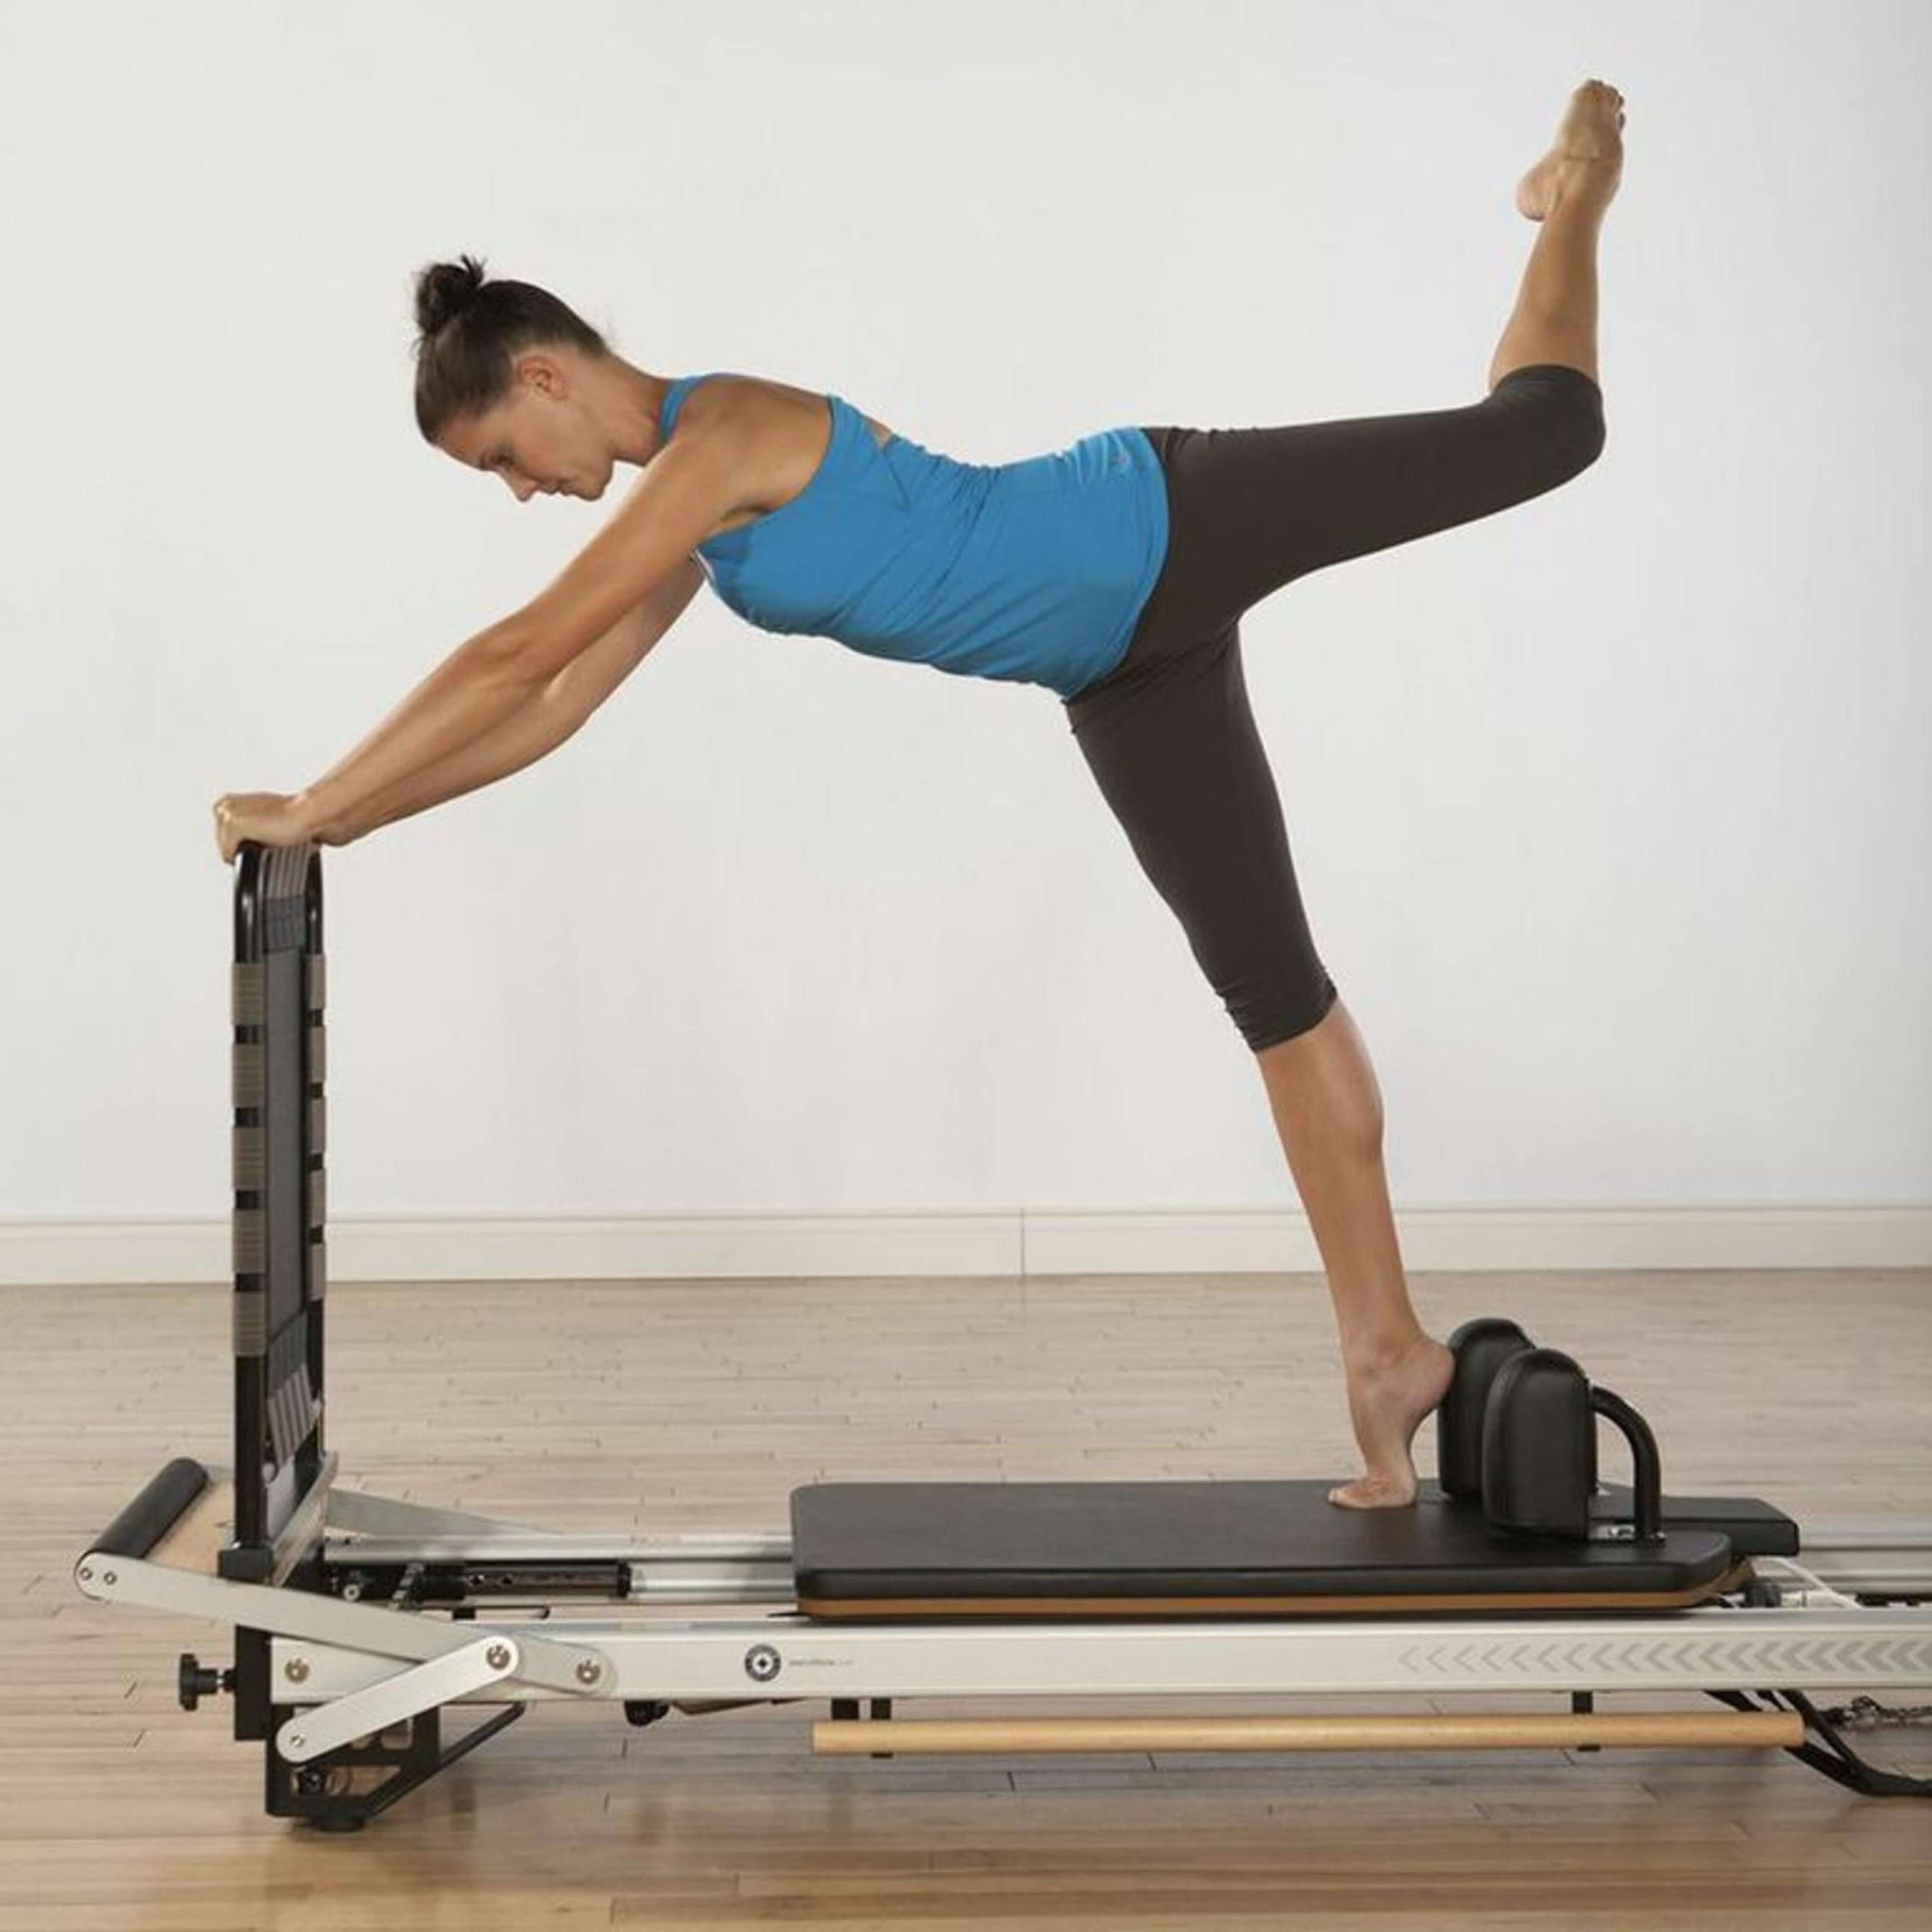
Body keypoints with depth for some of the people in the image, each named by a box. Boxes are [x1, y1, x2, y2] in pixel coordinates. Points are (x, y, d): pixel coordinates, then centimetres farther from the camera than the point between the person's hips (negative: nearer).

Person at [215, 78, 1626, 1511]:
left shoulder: (724, 439, -23)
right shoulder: (693, 518, 5)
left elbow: (516, 657, -27)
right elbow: (553, 707, 9)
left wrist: (311, 808, -23)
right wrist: (344, 820, 4)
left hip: (1177, 528, -8)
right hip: (1127, 666, 8)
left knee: (1548, 426, 7)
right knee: (1276, 995, 5)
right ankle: (1388, 1346, 7)